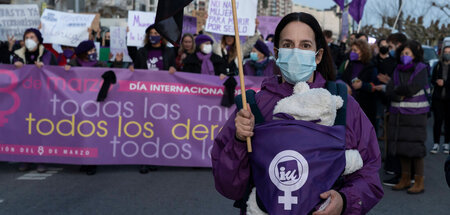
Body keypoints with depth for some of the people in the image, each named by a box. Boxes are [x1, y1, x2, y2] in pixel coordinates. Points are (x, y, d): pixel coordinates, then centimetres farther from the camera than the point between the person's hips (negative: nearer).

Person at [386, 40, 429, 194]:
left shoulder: (421, 69, -2)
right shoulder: (398, 71, 11)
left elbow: (413, 88, -14)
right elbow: (389, 91, 2)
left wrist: (398, 90, -1)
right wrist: (404, 94, -12)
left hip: (415, 115, -4)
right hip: (398, 114, 4)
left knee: (415, 148, -5)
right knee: (401, 148, 5)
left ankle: (419, 182, 3)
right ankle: (405, 179, 17)